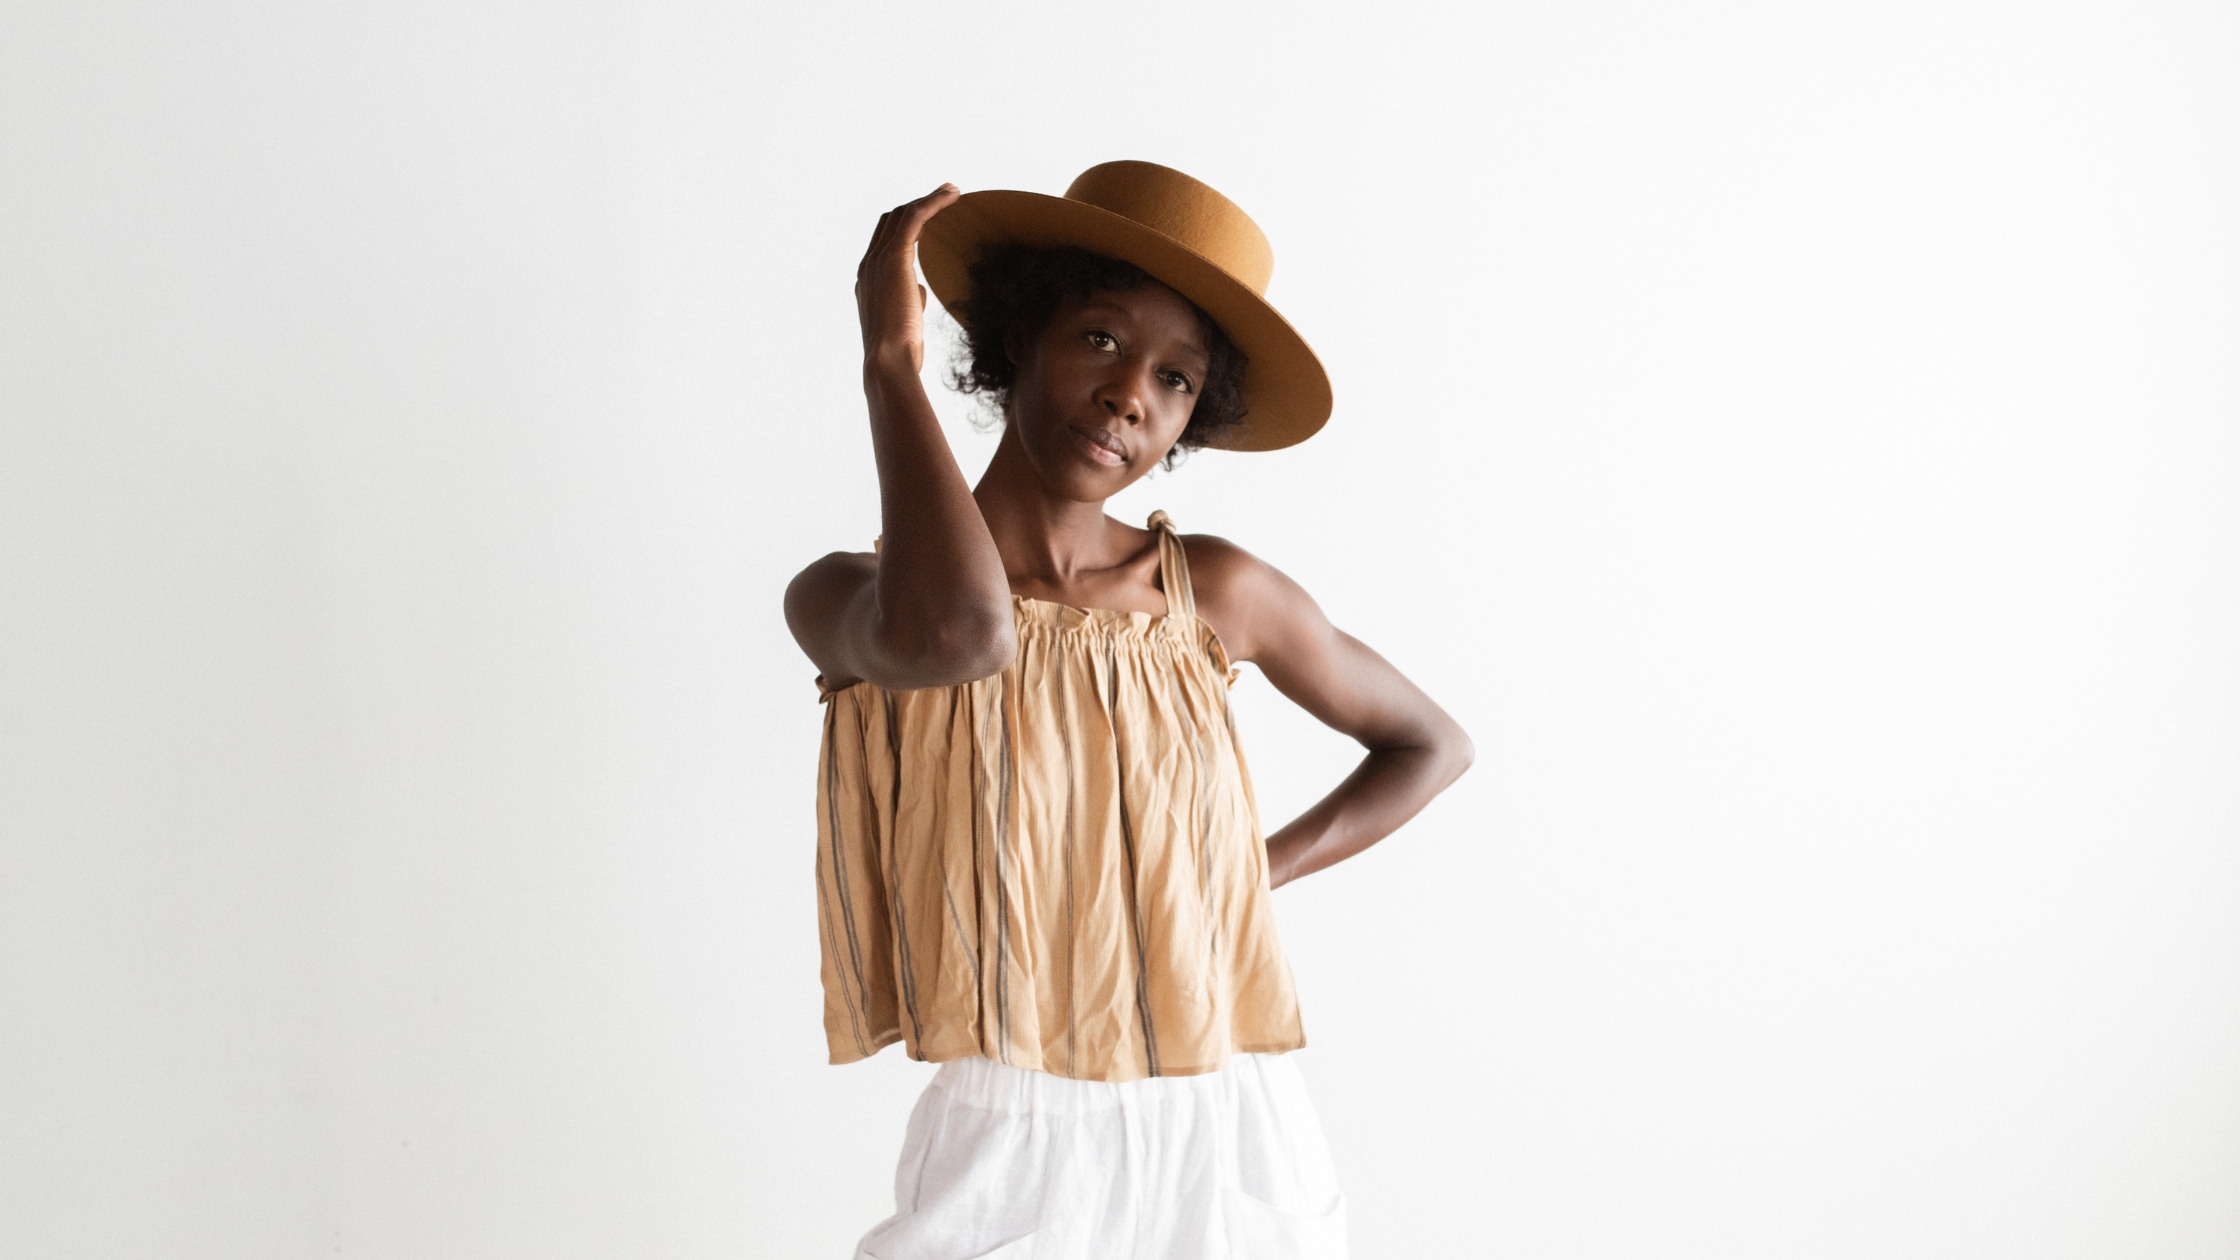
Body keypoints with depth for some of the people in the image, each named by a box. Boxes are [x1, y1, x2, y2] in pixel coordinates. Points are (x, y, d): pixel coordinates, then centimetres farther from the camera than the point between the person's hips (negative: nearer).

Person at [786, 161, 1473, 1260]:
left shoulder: (1214, 590, 1)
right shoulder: (845, 596, -6)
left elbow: (1431, 744, 16)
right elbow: (955, 635, -32)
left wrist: (1263, 869, 2)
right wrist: (889, 365, -19)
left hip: (1240, 1141, 3)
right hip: (1016, 1159, -2)